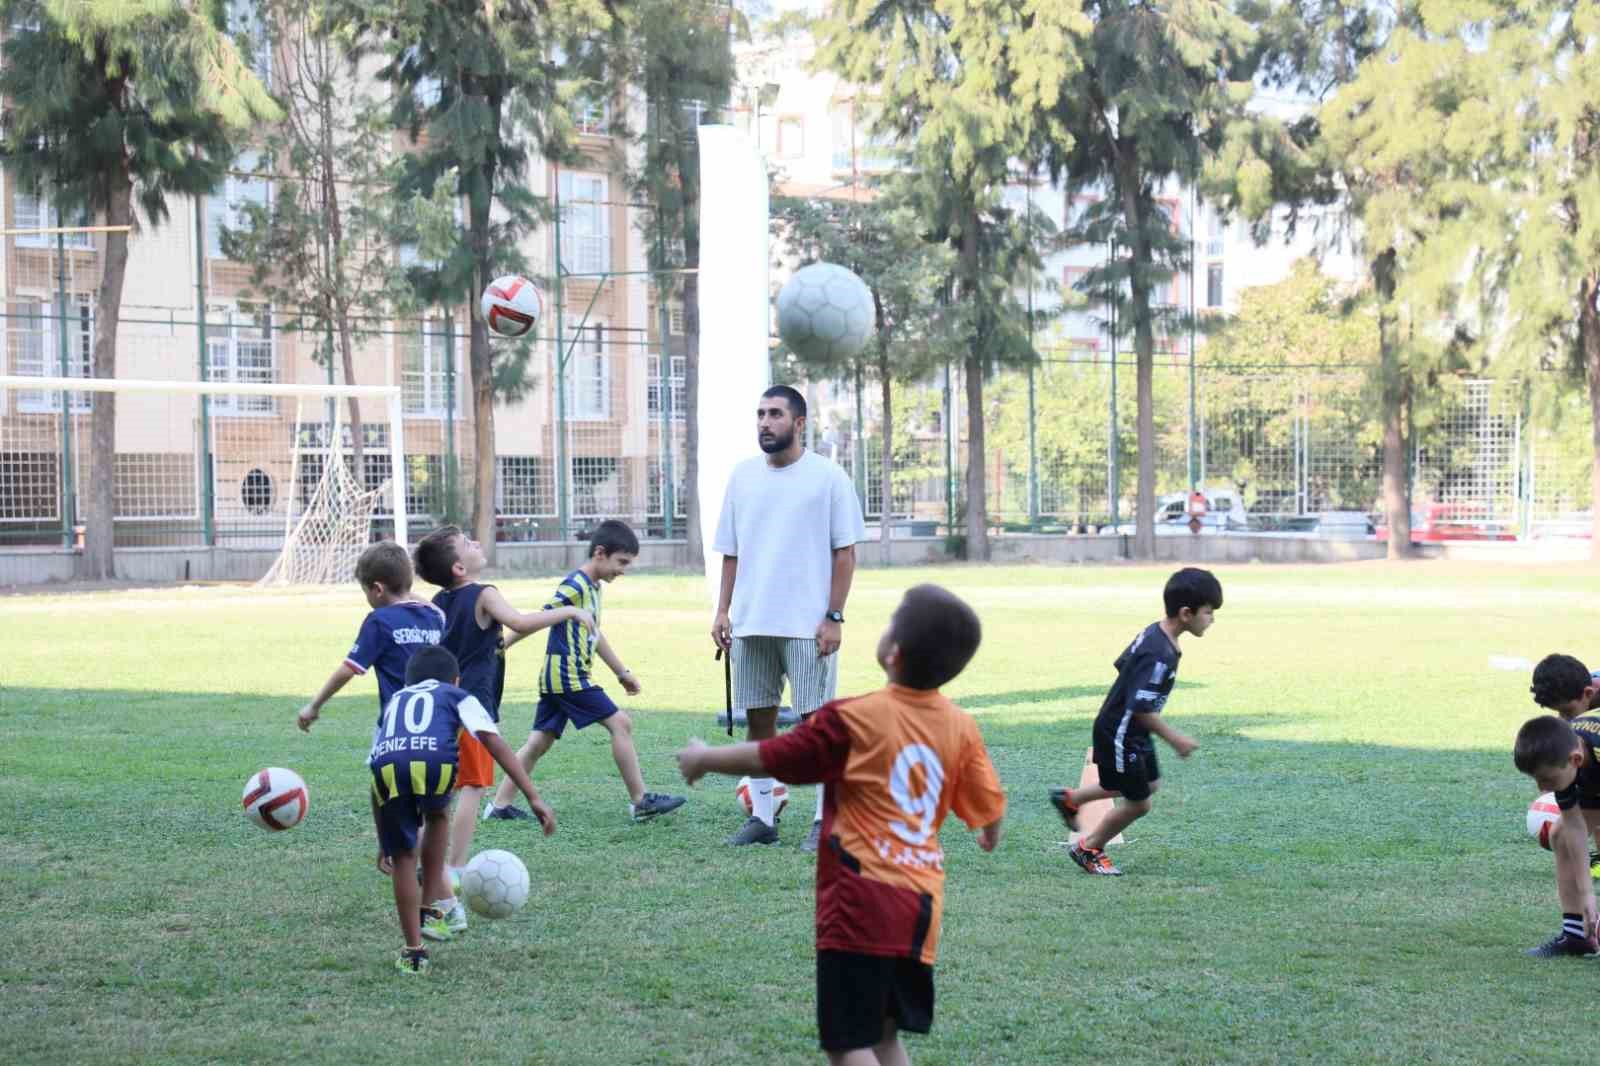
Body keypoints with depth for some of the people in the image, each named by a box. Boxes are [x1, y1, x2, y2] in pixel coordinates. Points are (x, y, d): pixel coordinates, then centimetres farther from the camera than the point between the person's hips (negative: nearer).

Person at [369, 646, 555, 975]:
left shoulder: (392, 703, 42)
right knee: (437, 816, 33)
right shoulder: (457, 696, 33)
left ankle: (413, 951, 20)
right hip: (436, 761, -2)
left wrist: (384, 841, 49)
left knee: (403, 858, 20)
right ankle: (432, 908, 33)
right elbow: (495, 744, 16)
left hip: (387, 764, 2)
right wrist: (533, 797, 10)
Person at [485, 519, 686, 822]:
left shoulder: (593, 587, 16)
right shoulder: (574, 587, -16)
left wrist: (622, 672, 29)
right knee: (620, 723, -7)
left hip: (555, 678, 10)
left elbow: (595, 634, 26)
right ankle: (640, 802, -3)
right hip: (569, 676, -10)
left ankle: (499, 804, 10)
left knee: (539, 742, 9)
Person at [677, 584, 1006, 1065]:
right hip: (922, 904, 6)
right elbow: (989, 810, 12)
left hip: (861, 902, -6)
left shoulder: (852, 720, -10)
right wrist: (989, 836, 37)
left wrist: (705, 759, 17)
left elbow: (769, 758, -1)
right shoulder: (962, 728, 3)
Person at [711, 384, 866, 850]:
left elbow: (845, 551, -4)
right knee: (758, 718, 7)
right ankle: (762, 817, 15)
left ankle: (826, 821, 4)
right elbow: (730, 552, 14)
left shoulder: (828, 477, -3)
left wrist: (833, 617, -11)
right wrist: (722, 611, 5)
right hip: (751, 622, 5)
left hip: (808, 624, -4)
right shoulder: (743, 475, 10)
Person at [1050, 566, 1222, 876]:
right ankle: (1089, 848, 25)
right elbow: (1142, 708, -32)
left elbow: (1123, 664, 13)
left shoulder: (1154, 632, -1)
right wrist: (1174, 739, -22)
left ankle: (1070, 799, 35)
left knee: (1148, 784, 25)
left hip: (1133, 732, 10)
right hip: (1120, 736, -10)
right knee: (1138, 803, 4)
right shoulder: (1160, 656, -31)